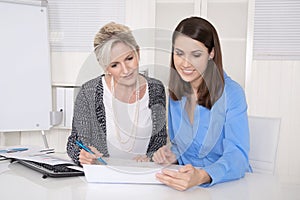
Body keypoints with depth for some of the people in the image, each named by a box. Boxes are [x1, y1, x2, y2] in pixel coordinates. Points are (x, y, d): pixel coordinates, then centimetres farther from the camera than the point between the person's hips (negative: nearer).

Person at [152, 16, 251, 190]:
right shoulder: (173, 92, 4)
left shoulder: (232, 93, -12)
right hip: (186, 178, 4)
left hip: (228, 182, -3)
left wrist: (202, 176, -39)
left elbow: (237, 155, -21)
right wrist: (173, 155, -5)